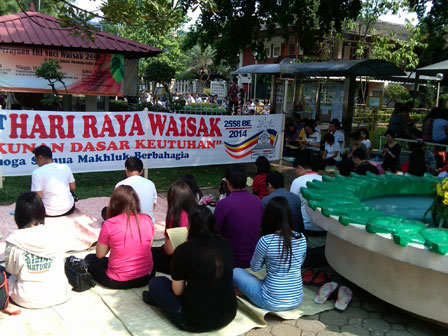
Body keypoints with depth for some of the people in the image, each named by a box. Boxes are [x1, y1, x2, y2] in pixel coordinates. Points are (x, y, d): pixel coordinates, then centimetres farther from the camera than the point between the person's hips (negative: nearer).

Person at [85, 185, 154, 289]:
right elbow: (149, 247, 5)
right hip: (146, 277, 2)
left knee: (90, 259, 23)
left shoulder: (109, 224, -17)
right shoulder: (147, 220, -8)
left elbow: (100, 254, -4)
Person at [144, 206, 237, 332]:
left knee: (156, 283, 11)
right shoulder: (224, 245, -1)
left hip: (197, 322, -5)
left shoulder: (183, 250, -15)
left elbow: (177, 291, -4)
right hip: (229, 316, 5)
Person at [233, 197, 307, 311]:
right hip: (296, 301, 5)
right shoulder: (301, 239, -5)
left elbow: (255, 268, -2)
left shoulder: (266, 241, -20)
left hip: (272, 304, -5)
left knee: (235, 272, 11)